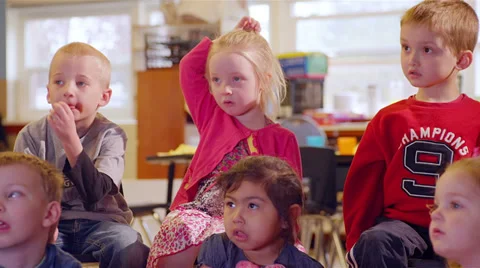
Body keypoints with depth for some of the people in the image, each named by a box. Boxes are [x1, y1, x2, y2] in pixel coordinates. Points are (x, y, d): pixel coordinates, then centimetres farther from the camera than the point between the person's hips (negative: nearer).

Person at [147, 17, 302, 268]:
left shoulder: (282, 140, 9)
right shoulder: (212, 117, 19)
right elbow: (189, 67, 21)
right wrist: (231, 39, 21)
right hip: (199, 213, 3)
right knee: (182, 227, -35)